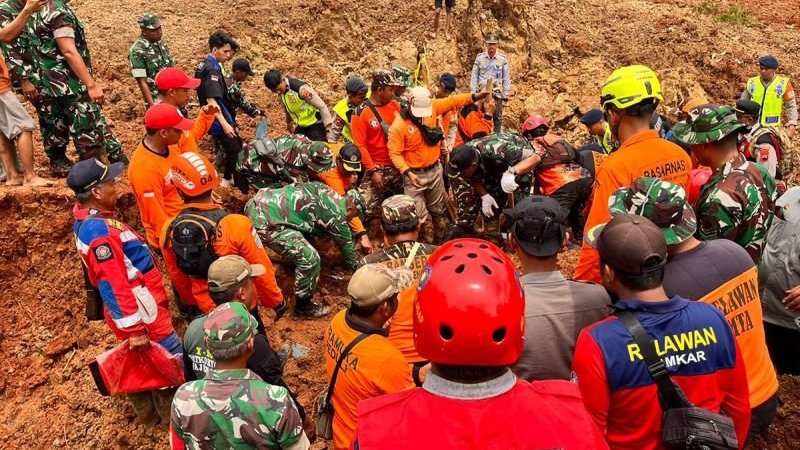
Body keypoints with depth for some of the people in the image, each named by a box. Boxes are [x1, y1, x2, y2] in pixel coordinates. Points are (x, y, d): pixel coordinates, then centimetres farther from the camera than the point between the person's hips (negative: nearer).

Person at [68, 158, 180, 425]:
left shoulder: (89, 220, 5)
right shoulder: (99, 231, -26)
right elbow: (113, 287, -27)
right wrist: (133, 329, -23)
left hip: (139, 308, 10)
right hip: (142, 313, -10)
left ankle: (149, 413, 40)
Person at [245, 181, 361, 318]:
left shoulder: (323, 189, 19)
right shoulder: (337, 216, -2)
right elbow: (346, 245, 12)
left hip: (256, 202, 10)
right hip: (266, 220, -9)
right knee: (310, 259, -6)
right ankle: (303, 307, 11)